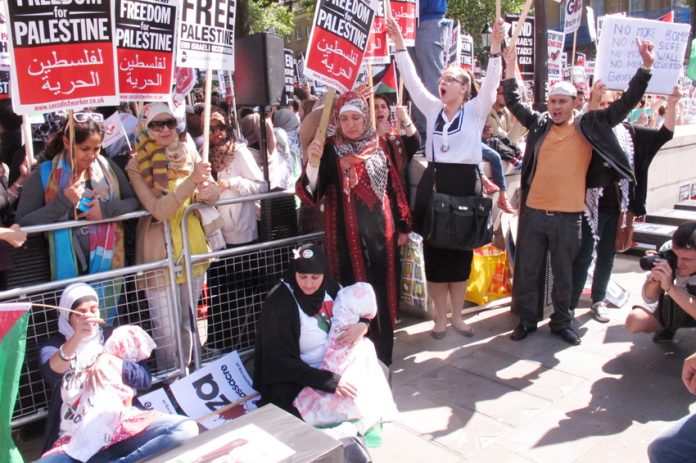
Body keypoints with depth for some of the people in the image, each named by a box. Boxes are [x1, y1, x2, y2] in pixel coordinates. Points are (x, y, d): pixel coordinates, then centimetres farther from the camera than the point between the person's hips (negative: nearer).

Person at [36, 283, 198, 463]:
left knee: (187, 429, -23)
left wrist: (108, 359, -11)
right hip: (75, 440, -2)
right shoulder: (54, 345, 9)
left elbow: (145, 379, 3)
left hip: (120, 425, 2)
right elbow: (51, 373, -16)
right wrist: (77, 337, -32)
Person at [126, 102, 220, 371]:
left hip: (194, 248, 5)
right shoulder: (138, 165, -10)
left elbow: (214, 192, 4)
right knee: (166, 331, -1)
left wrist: (207, 192, -20)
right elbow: (159, 210, -21)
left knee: (188, 324, 19)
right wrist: (192, 180, -30)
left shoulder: (189, 154, 3)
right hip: (160, 253, -4)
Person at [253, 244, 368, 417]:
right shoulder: (278, 304, -21)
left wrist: (362, 326, -16)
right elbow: (283, 361, -22)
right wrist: (331, 381, -31)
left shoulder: (328, 286, -4)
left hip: (334, 367, 6)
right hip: (296, 381, -6)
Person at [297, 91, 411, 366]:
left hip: (381, 231, 4)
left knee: (382, 291, 10)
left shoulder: (379, 145, 6)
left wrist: (403, 226, 13)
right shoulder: (330, 149, -6)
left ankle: (382, 355, 26)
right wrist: (313, 163, -34)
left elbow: (393, 186, 12)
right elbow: (310, 193, -16)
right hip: (347, 235, -3)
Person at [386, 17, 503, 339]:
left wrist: (495, 48, -23)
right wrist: (399, 43, 2)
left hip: (465, 182, -2)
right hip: (433, 181, 3)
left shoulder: (476, 110, 3)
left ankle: (457, 316, 21)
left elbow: (491, 83, -11)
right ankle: (440, 317, 17)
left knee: (461, 251, 7)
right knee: (434, 251, 4)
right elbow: (411, 79, 7)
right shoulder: (432, 108, 11)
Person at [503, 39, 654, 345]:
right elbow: (513, 103, 13)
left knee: (563, 273, 12)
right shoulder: (539, 123, 7)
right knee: (528, 270, 10)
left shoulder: (589, 125, 2)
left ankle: (562, 322, 27)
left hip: (568, 216, -1)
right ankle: (527, 320, 25)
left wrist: (645, 68, -5)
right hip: (534, 212, 2)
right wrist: (510, 68, 7)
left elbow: (625, 104, 1)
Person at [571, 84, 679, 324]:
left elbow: (665, 134, 4)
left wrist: (672, 104, -7)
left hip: (617, 207, 4)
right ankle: (570, 305, 9)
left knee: (607, 256, 15)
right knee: (582, 257, 0)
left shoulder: (627, 131, 4)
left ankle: (598, 300, 29)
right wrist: (593, 100, -36)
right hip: (592, 206, -4)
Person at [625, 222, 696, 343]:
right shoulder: (668, 250, -25)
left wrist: (670, 287, -48)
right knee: (634, 321, -16)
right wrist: (655, 279, -35)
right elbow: (649, 299, -17)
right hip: (675, 308, 3)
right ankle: (669, 327, 15)